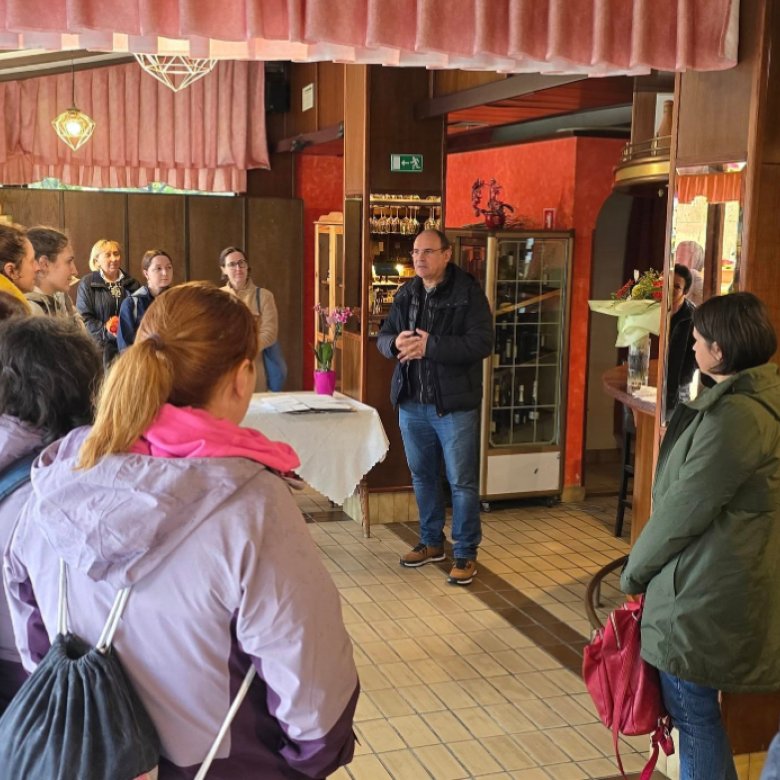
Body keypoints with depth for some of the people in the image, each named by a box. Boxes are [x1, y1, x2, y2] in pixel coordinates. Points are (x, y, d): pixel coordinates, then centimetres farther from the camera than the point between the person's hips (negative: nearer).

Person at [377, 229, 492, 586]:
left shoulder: (469, 293, -10)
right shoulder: (406, 294, 9)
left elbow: (481, 343, -20)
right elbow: (383, 337, 14)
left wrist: (429, 345, -24)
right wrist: (395, 342, -11)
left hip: (453, 404, -6)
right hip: (412, 402, 6)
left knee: (462, 481, 2)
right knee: (422, 476, 17)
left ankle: (465, 553, 15)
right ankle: (432, 542, 34)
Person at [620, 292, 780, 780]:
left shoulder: (737, 415, -23)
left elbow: (684, 510, -20)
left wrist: (635, 570, -5)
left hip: (706, 592, -10)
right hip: (726, 581, 10)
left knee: (693, 710, 4)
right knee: (696, 707, 21)